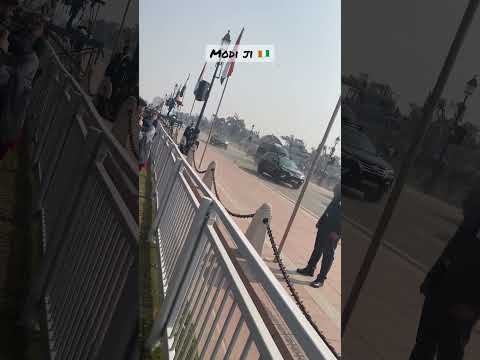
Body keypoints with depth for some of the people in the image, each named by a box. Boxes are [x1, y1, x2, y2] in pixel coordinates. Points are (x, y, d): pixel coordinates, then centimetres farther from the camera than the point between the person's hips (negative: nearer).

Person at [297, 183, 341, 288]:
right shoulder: (338, 195, 5)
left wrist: (337, 232, -22)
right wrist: (321, 221, 15)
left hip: (333, 232, -8)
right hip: (325, 225, 8)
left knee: (328, 255, 3)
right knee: (318, 248, 19)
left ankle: (321, 278, 13)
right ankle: (310, 269, 35)